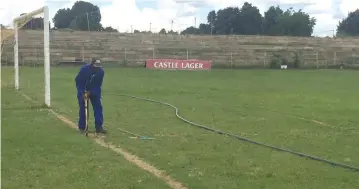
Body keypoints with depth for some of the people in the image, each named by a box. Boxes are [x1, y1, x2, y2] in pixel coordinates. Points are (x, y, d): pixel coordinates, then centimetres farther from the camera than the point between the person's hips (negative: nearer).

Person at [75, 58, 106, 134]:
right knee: (82, 107, -5)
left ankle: (99, 127, -1)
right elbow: (78, 81, -17)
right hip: (83, 90, -2)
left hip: (94, 90, 2)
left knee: (98, 106, -5)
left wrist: (90, 92, -23)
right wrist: (82, 93, -23)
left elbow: (98, 84, -11)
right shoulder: (84, 69, -27)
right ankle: (81, 127, 5)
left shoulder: (101, 72, -21)